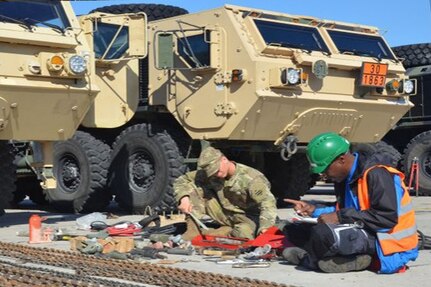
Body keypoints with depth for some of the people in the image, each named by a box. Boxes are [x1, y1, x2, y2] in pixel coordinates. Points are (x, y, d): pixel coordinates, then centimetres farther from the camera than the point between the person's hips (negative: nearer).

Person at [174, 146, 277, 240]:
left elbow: (268, 202, -33)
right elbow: (181, 180, 0)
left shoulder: (251, 178, -24)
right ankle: (194, 231, -18)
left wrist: (264, 227, -49)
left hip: (247, 219, -4)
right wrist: (183, 197, -23)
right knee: (192, 187, -10)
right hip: (224, 216, 4)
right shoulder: (209, 174, -7)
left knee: (244, 235, -42)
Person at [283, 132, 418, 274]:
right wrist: (315, 210, 6)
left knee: (324, 233, -34)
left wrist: (340, 217, -21)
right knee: (295, 230, 4)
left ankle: (307, 259, -2)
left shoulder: (376, 174, -17)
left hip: (389, 245, -10)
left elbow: (387, 218, -24)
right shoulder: (348, 176, 9)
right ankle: (351, 259, -8)